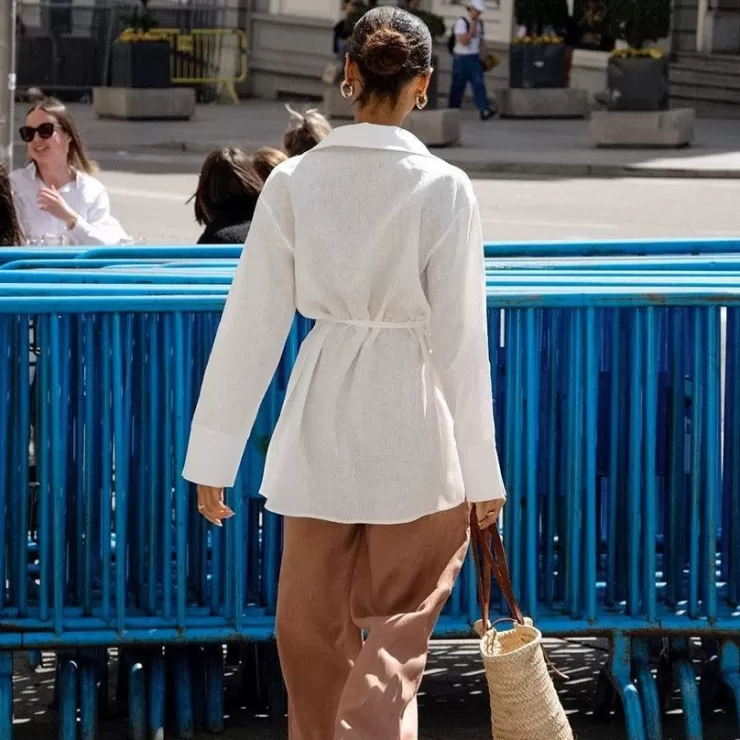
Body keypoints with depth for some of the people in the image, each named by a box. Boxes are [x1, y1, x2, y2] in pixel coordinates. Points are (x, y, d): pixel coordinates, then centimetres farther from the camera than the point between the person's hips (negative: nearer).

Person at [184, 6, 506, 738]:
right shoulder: (443, 189, -10)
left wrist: (214, 455, 4)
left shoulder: (294, 182, -4)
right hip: (413, 427, -2)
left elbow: (252, 325, -3)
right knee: (396, 631, 7)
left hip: (320, 427, 2)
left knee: (312, 625, 17)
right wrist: (481, 469, 1)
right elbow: (460, 338, -8)